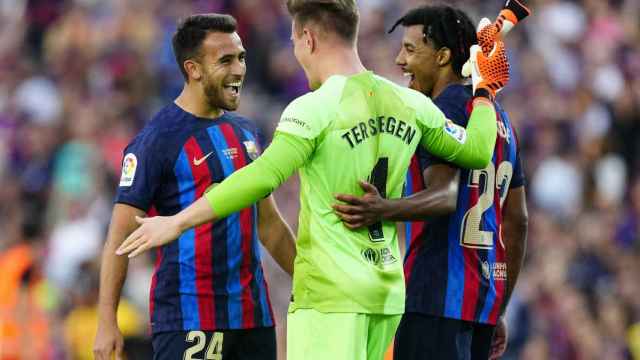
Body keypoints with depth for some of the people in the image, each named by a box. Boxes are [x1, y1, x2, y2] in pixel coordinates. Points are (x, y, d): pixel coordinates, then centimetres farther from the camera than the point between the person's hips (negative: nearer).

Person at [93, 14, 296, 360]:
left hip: (253, 314, 7)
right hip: (188, 316, -7)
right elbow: (121, 236, -9)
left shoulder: (245, 132, 14)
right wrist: (107, 323, -16)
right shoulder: (158, 139, -7)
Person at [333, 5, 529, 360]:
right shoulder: (499, 118, 19)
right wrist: (498, 311, 26)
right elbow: (517, 222, 22)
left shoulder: (445, 110, -9)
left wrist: (384, 210, -43)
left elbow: (445, 195, -25)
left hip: (438, 296, -9)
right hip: (485, 300, 9)